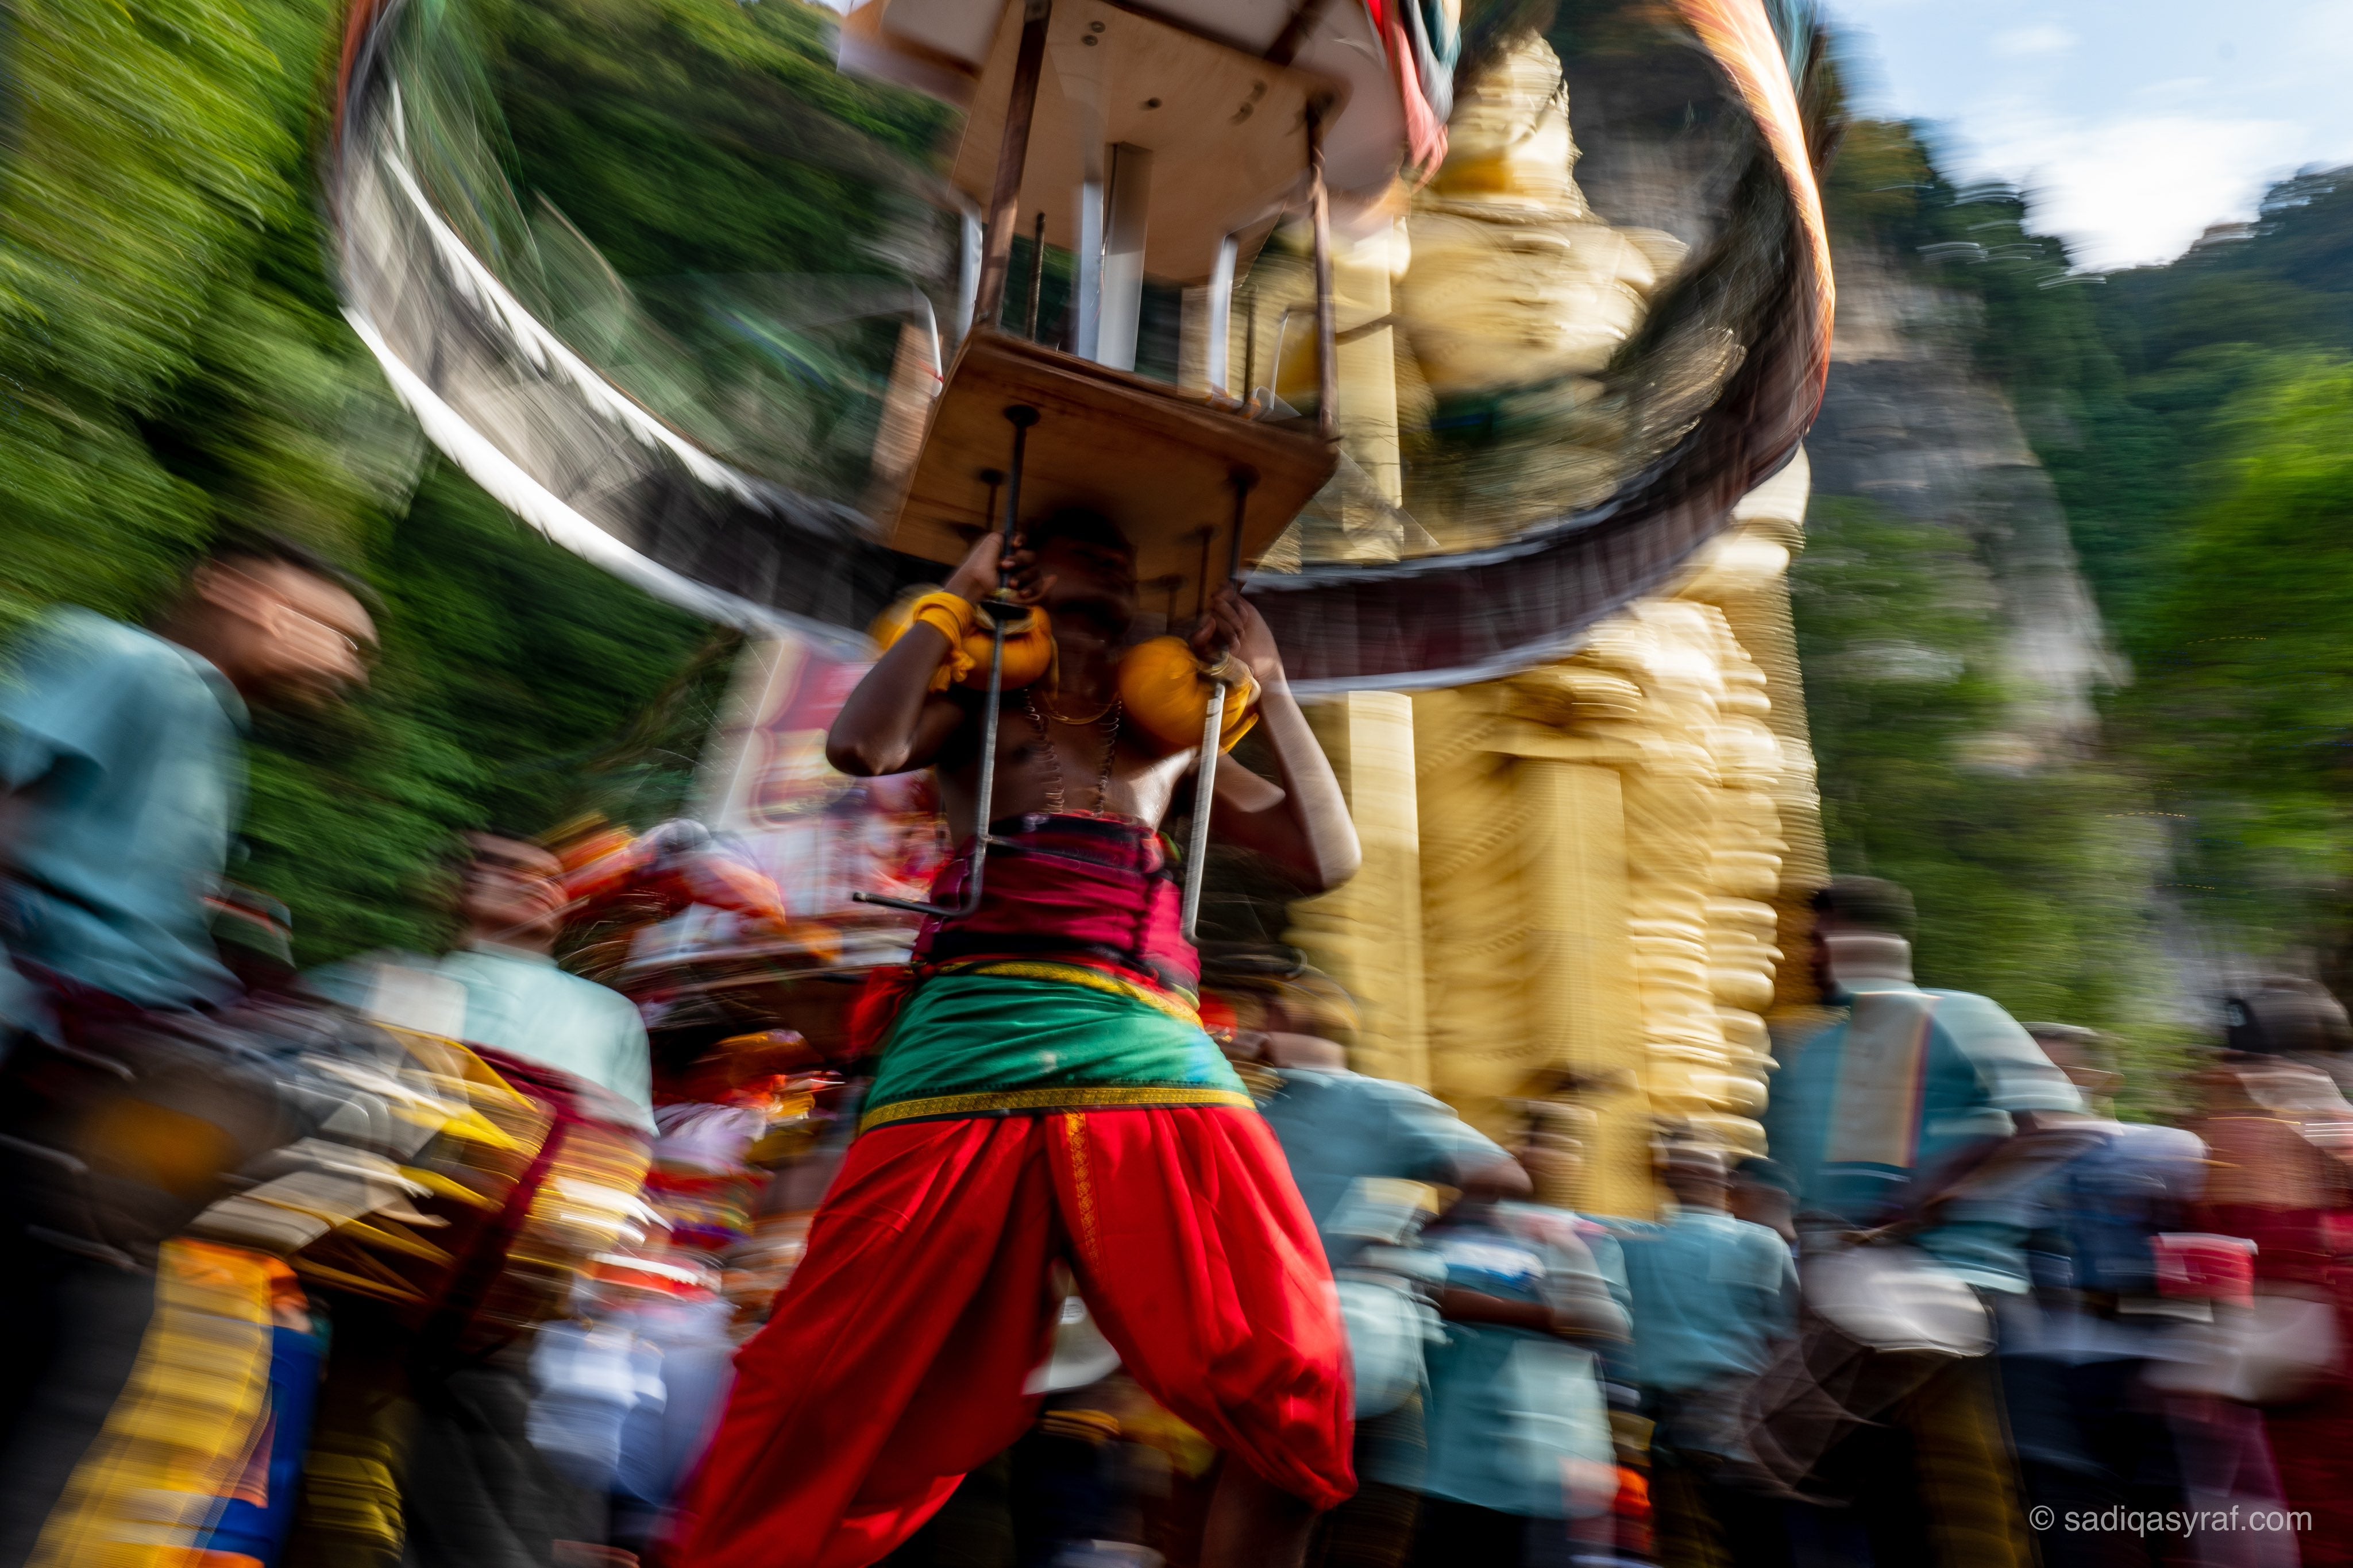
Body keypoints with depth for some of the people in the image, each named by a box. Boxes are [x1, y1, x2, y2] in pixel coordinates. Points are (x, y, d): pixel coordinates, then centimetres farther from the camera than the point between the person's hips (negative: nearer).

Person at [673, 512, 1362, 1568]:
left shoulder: (1174, 741, 29)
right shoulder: (975, 705, 23)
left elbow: (1331, 858, 22)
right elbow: (862, 745, 0)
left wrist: (1268, 686, 21)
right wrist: (958, 593, 11)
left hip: (1151, 1049, 2)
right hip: (975, 1040, -2)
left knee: (1291, 1394, -14)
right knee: (839, 1400, -8)